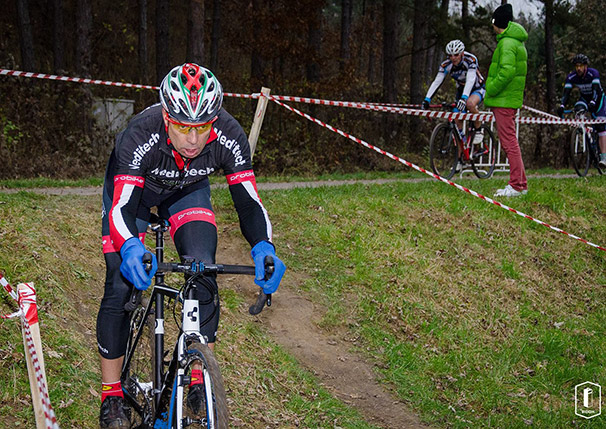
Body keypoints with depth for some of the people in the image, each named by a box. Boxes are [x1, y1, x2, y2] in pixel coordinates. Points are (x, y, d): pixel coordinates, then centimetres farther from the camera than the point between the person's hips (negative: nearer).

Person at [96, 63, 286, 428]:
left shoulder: (230, 136, -33)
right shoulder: (140, 137, -40)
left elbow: (248, 201, -30)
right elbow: (121, 207, -42)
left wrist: (263, 247, -49)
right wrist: (131, 248, -64)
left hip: (187, 189, 2)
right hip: (130, 186, -2)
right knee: (121, 286, -10)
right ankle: (112, 394, 4)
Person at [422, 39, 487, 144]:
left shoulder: (471, 60, -29)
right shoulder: (446, 64, -17)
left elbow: (470, 80, -41)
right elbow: (437, 82, -22)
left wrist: (464, 98, -56)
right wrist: (427, 100, -36)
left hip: (477, 89, -5)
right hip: (461, 90, 5)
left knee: (470, 103, -37)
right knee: (457, 121, -9)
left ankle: (478, 130, -14)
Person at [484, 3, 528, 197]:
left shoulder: (507, 43, -14)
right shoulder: (518, 43, 18)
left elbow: (507, 71, -25)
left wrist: (491, 90, -16)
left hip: (503, 100, -10)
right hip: (511, 99, 10)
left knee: (509, 142, -8)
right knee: (510, 142, 14)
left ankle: (517, 186, -7)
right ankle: (520, 183, 18)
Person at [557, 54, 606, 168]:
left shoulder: (593, 73, -27)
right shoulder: (571, 77, -18)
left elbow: (596, 90, -39)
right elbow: (566, 92, -26)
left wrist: (593, 102, -57)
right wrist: (562, 106, -44)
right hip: (584, 98, 3)